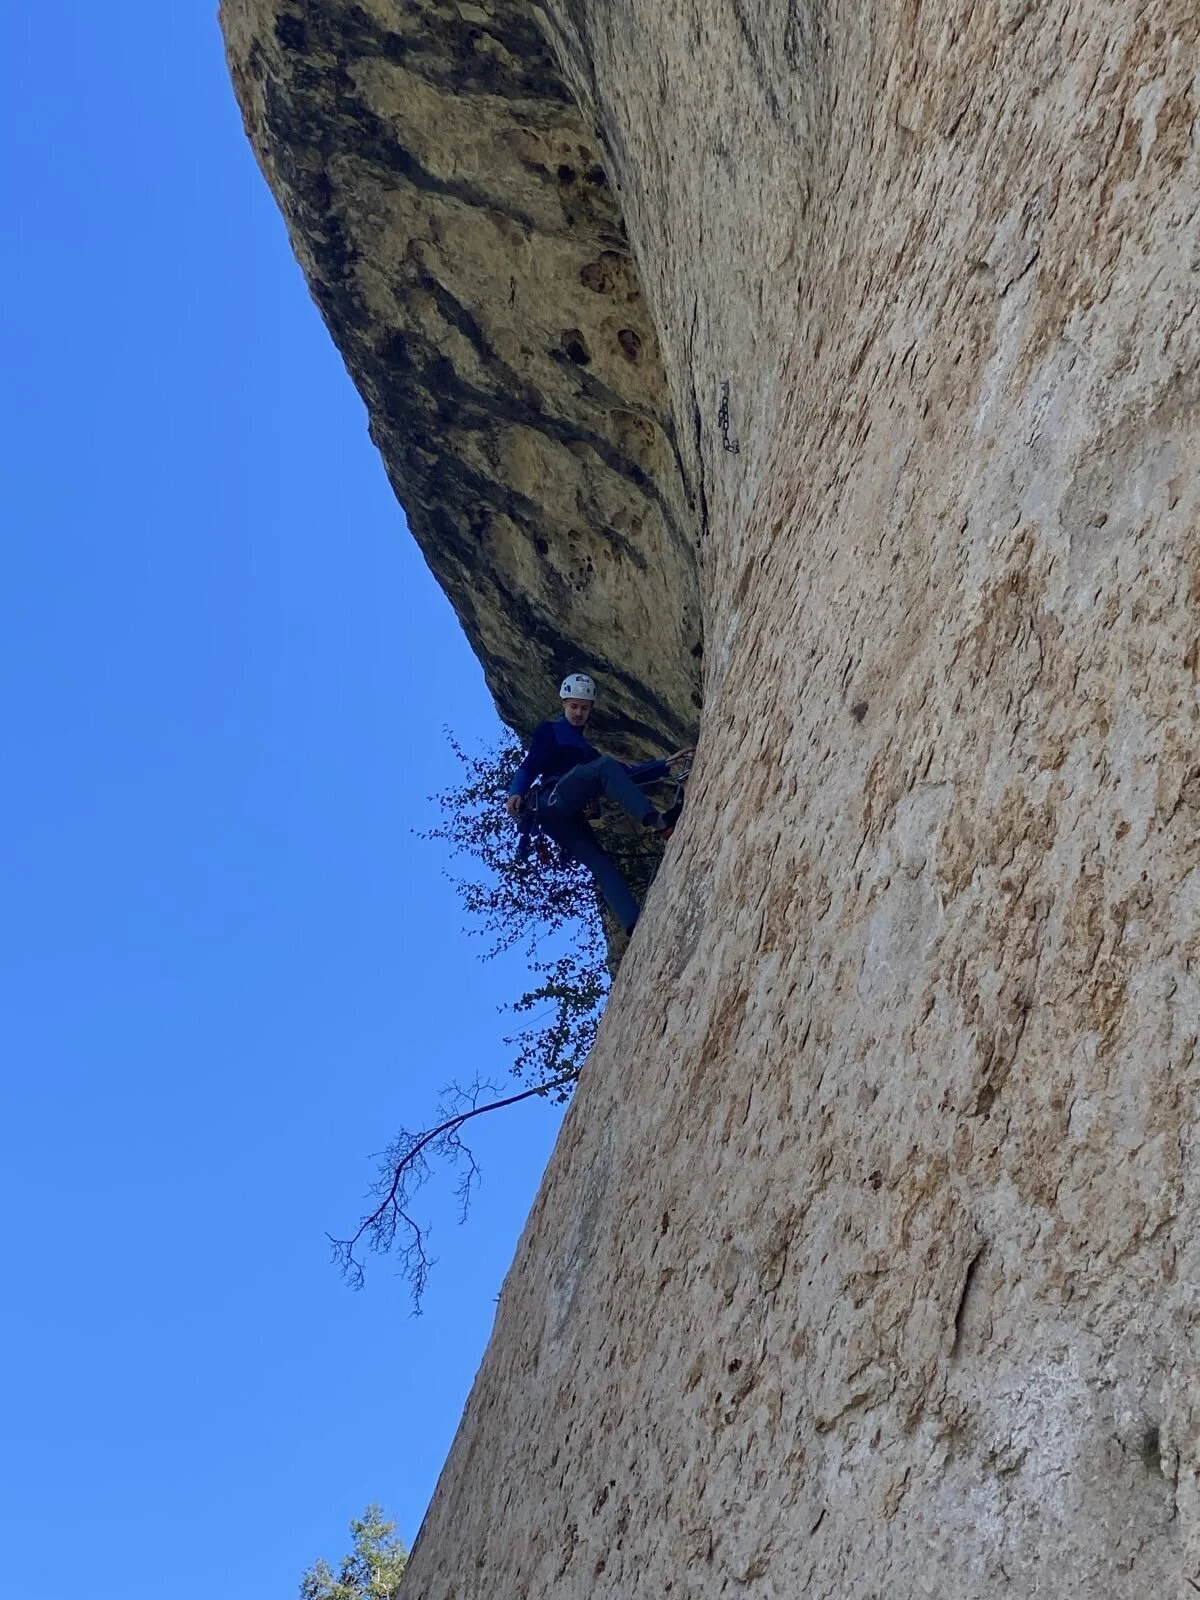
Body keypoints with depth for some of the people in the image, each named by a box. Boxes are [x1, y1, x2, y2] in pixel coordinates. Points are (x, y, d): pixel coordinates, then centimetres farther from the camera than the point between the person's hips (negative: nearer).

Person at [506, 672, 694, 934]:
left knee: (600, 863, -15)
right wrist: (516, 793, -17)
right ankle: (657, 821, -48)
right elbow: (529, 767, 3)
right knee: (605, 766, -27)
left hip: (570, 818, 7)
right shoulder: (550, 731, 17)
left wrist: (666, 765, 24)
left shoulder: (585, 749, 38)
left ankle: (635, 925, -34)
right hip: (553, 802, -7)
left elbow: (624, 774, 33)